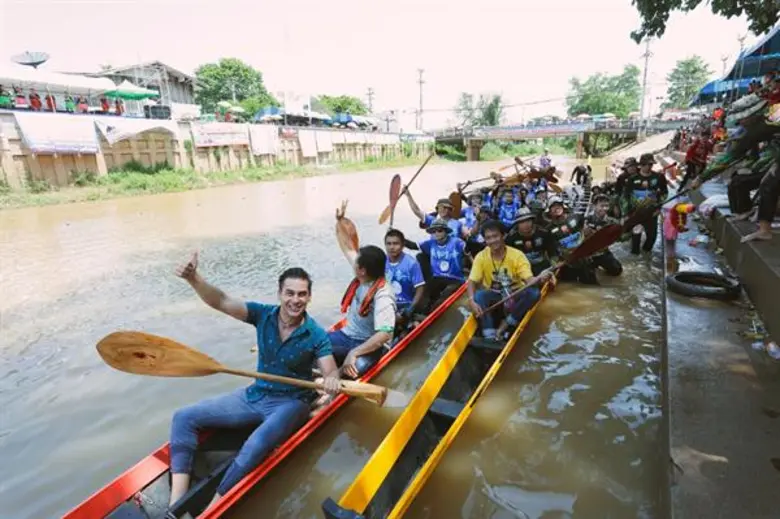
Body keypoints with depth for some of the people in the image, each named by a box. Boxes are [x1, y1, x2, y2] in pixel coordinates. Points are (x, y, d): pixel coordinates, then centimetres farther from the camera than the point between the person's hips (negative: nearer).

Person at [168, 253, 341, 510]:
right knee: (184, 418, 0)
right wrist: (193, 278, -36)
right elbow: (221, 302, -19)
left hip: (290, 403, -5)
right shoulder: (263, 314, -9)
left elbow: (330, 371, -19)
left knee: (254, 448, -34)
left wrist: (331, 380, -44)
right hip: (254, 395, 5)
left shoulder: (316, 335, -16)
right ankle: (176, 504, -7)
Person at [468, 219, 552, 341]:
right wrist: (472, 300, -35)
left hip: (515, 296, 0)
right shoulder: (481, 257, -10)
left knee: (534, 292, -30)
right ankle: (490, 336, -36)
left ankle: (504, 325, -24)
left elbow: (528, 279, -22)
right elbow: (472, 282, -15)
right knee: (479, 295, -31)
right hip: (495, 297, 0)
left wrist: (539, 278, -46)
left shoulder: (517, 255, -13)